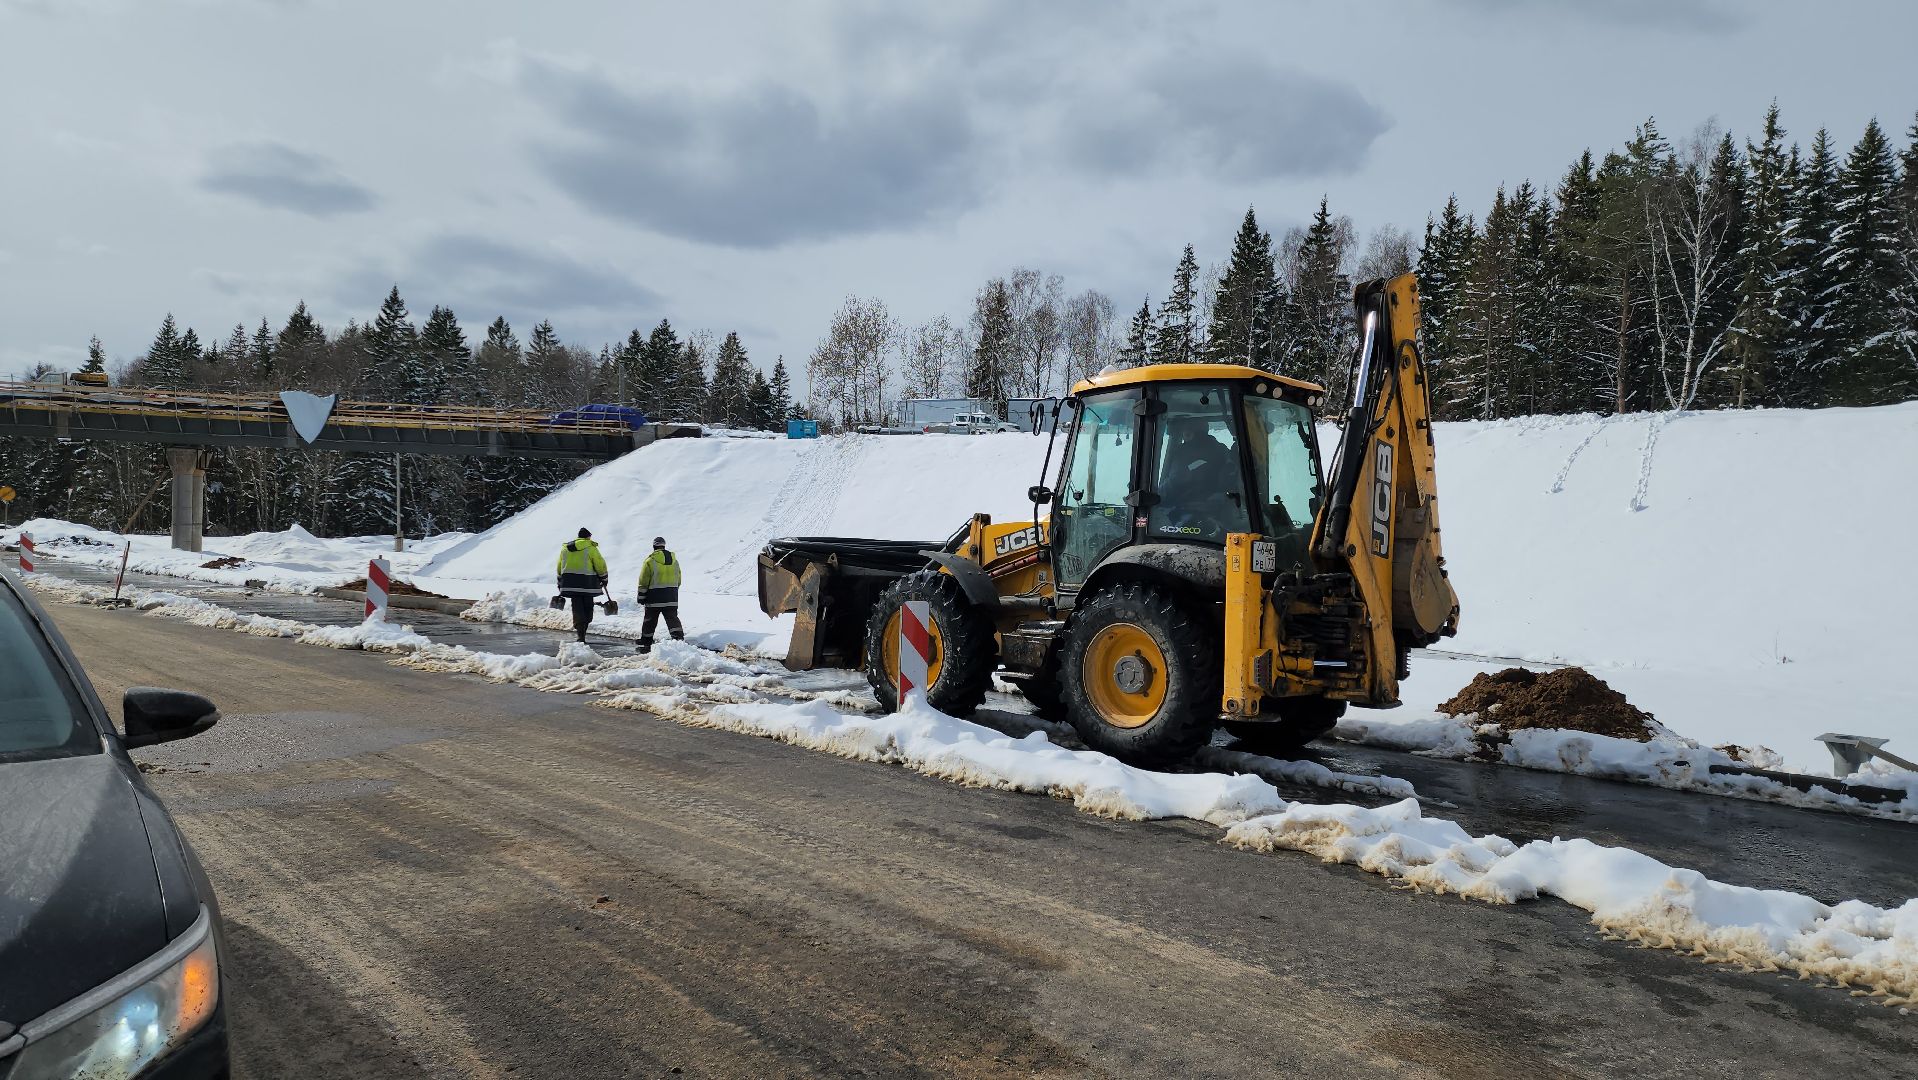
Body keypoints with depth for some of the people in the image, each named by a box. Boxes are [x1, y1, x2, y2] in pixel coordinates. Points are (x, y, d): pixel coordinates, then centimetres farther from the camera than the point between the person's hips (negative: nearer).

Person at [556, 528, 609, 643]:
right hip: (587, 581, -4)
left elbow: (559, 566, 18)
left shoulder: (565, 547, 13)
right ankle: (582, 630, 3)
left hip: (570, 582, 4)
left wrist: (560, 583, 25)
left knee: (577, 607, 4)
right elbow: (600, 564, -2)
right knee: (587, 607, 8)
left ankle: (580, 634, -7)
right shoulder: (590, 547, -3)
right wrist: (604, 578, 12)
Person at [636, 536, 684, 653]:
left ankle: (645, 646, 15)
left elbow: (643, 581, -6)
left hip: (654, 597, -3)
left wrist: (641, 596, 1)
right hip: (671, 598, 3)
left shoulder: (650, 561, -7)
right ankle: (680, 641, -9)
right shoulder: (674, 561, 8)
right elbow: (678, 580, 14)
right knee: (673, 619, 5)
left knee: (649, 622, 8)